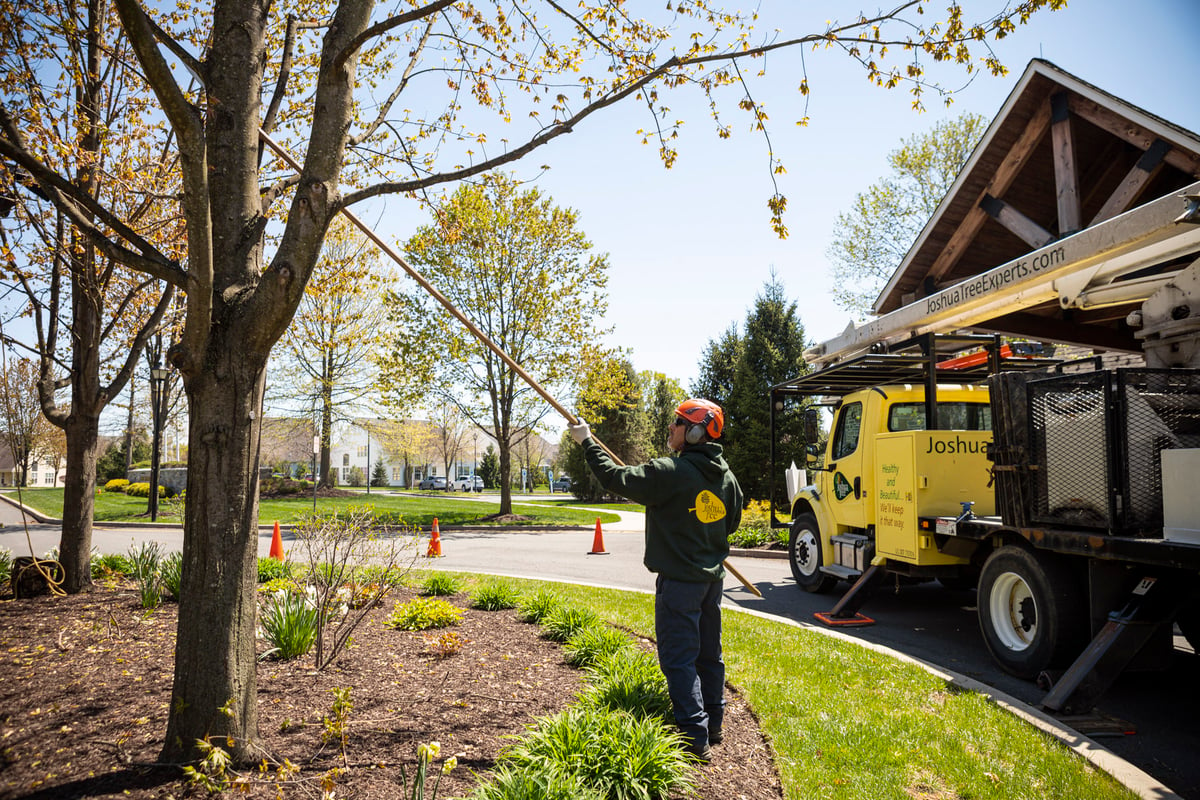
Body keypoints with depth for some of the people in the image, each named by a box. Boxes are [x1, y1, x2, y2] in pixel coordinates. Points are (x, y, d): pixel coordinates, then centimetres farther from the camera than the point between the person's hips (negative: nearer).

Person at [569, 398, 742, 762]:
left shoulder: (671, 472, -20)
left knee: (678, 658, -1)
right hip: (712, 577, 8)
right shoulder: (726, 476, 5)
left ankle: (694, 738, 1)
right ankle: (713, 724, 30)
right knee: (709, 653, 18)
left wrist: (587, 442, -5)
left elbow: (615, 478, -16)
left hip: (679, 580, -8)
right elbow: (731, 523, 17)